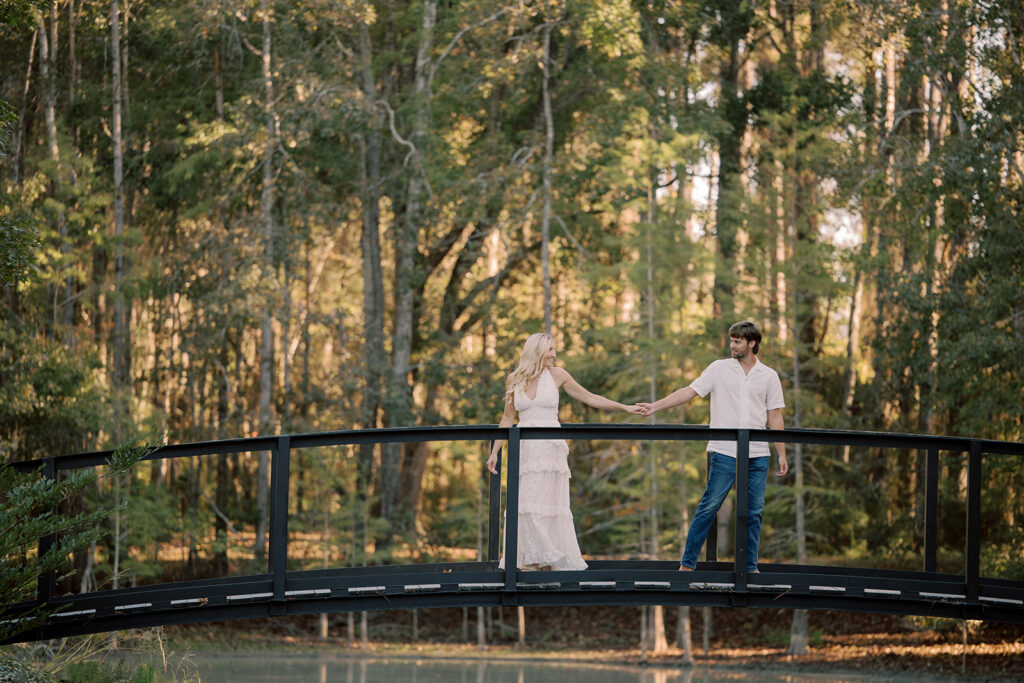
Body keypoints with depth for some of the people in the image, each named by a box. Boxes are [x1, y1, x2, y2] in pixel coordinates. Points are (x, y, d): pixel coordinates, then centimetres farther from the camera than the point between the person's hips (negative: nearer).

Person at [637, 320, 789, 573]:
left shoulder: (769, 376, 10)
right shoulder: (719, 369, 5)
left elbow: (774, 416, 11)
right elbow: (690, 391, 1)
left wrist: (782, 454, 8)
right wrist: (656, 406, -10)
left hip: (758, 456, 2)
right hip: (724, 452, -2)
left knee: (754, 512, 4)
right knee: (709, 506, -6)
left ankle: (750, 567, 13)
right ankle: (687, 563, -1)